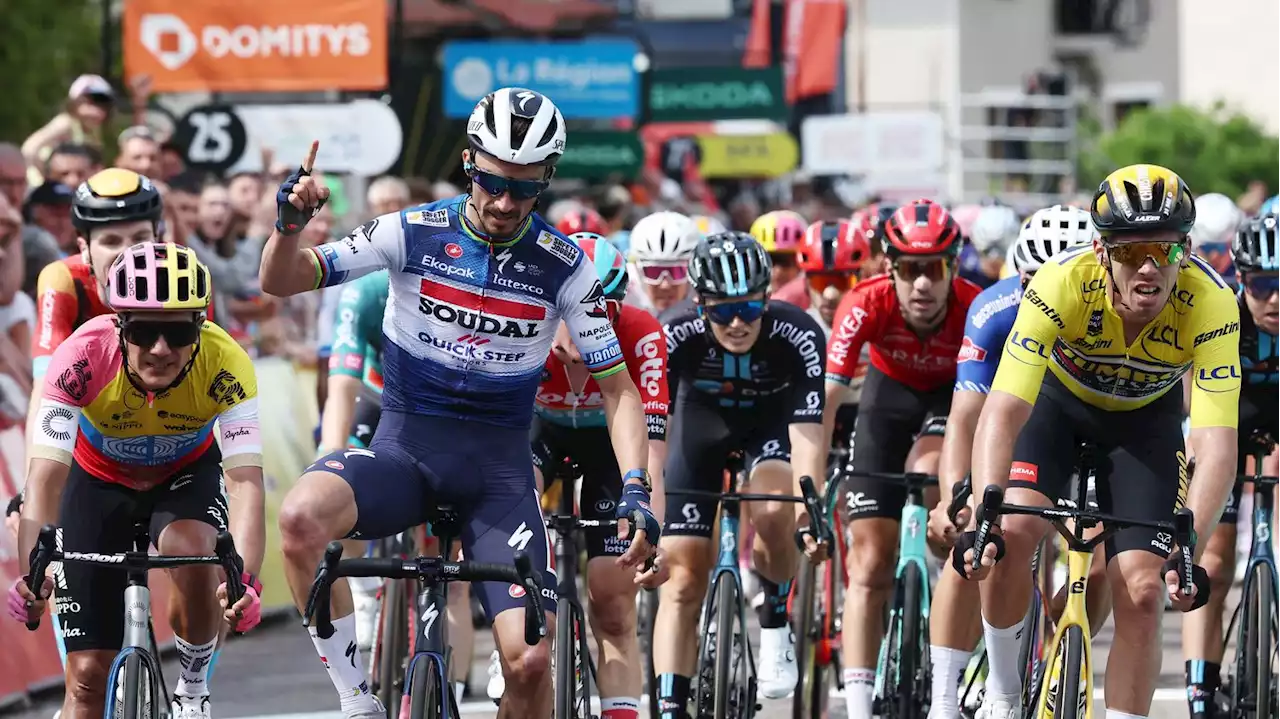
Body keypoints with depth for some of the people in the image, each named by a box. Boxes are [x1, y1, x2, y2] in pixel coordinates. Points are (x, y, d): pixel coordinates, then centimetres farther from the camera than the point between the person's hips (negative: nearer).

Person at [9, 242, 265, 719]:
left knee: (193, 554, -34)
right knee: (87, 674, -5)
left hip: (187, 474, 0)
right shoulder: (83, 356, -35)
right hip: (99, 479, 0)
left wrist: (245, 580, -56)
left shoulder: (224, 363, -34)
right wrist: (33, 576, -56)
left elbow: (245, 482, -39)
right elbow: (45, 477, -40)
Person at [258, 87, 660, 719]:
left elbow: (617, 387, 1)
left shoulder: (563, 268, -3)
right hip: (406, 446, -1)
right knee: (302, 516, -35)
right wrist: (290, 221, -27)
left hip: (499, 461, 1)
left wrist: (635, 490, -13)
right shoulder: (414, 234, -5)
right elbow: (281, 281, -5)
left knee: (529, 660, -17)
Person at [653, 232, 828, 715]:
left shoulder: (798, 336, -35)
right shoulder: (676, 337, -33)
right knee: (683, 577, -8)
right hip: (703, 418, 1)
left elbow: (808, 431, -40)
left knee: (772, 513, -31)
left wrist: (809, 510, -53)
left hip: (774, 418, -1)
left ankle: (775, 625, -4)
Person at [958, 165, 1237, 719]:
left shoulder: (1210, 305, -34)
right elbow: (1002, 414, -41)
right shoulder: (1062, 284, -36)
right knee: (1012, 534, -25)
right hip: (1057, 398, -1)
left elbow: (1216, 445, -37)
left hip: (1143, 418, 1)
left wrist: (1189, 549, -51)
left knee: (1142, 594, -11)